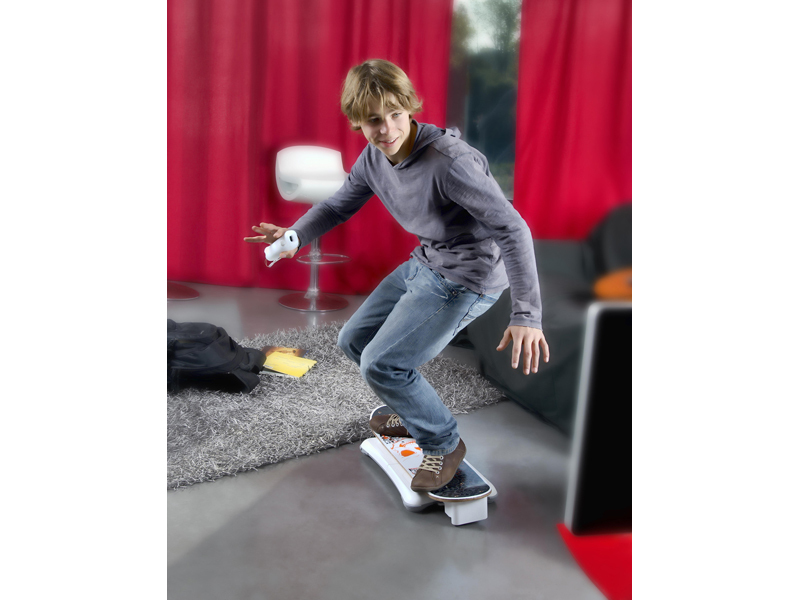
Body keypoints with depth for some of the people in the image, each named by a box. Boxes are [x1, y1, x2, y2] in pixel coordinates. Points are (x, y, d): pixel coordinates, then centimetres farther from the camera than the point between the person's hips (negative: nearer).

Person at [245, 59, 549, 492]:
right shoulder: (374, 157, -4)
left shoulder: (448, 161, -29)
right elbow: (338, 205, 9)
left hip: (467, 278, -9)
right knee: (354, 340, 15)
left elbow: (512, 229, -29)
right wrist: (295, 236, -12)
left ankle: (444, 443, 10)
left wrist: (526, 315, -35)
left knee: (381, 364, -15)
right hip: (426, 264, 9)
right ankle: (416, 414, 35)